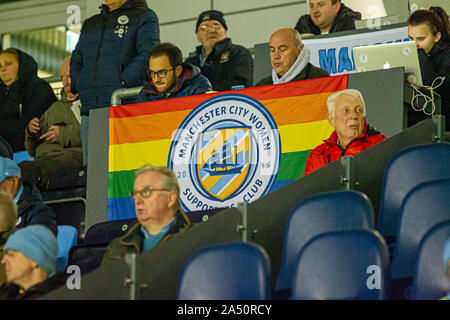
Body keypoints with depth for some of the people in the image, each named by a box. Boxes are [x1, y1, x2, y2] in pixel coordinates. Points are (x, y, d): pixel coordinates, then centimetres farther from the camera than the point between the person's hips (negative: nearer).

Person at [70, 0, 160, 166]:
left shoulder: (144, 17, 8)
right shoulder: (90, 24, 27)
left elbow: (148, 55, -7)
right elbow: (76, 61, 25)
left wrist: (123, 83, -17)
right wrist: (78, 87, 5)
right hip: (90, 112, 6)